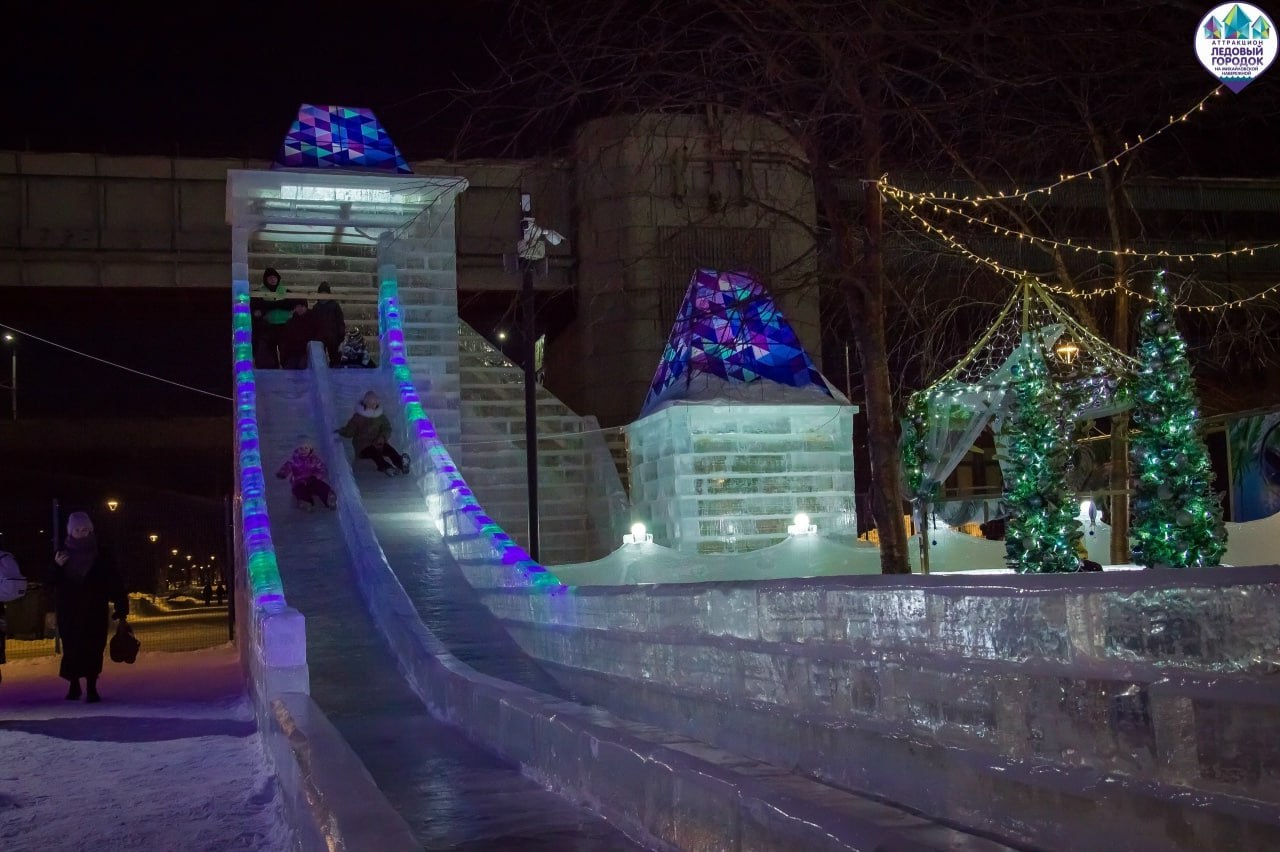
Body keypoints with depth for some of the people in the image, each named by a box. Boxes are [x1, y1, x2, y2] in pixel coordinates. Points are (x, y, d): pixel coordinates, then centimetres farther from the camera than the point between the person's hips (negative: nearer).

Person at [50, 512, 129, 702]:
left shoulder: (100, 555, -1)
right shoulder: (62, 553, 4)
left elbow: (114, 583, -3)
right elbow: (50, 581, 1)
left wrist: (121, 607, -7)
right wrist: (56, 566, -18)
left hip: (94, 610, -1)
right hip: (68, 611, 2)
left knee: (93, 649, -6)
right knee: (71, 649, 3)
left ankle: (91, 687, -2)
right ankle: (74, 685, 18)